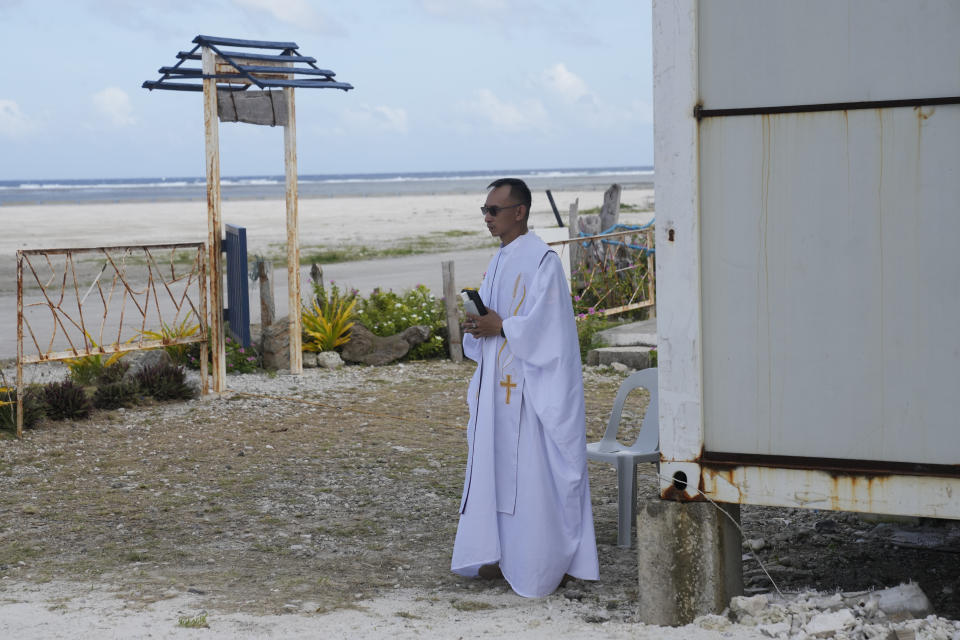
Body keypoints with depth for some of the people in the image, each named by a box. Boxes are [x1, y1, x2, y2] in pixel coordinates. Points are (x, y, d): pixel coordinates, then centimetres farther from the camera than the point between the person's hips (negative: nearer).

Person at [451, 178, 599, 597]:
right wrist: (476, 325, -1)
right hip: (497, 382, 9)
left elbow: (547, 325, -17)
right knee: (493, 465, 9)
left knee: (535, 470, -4)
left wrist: (502, 327, -19)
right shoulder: (499, 261, 16)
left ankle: (549, 561, 3)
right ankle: (504, 554, 16)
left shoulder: (542, 261, -11)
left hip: (530, 384, -9)